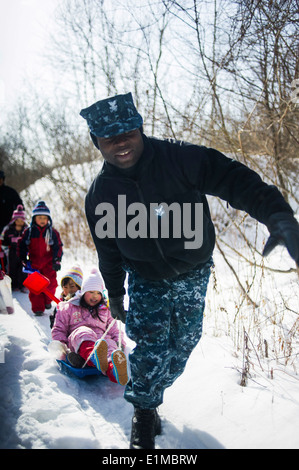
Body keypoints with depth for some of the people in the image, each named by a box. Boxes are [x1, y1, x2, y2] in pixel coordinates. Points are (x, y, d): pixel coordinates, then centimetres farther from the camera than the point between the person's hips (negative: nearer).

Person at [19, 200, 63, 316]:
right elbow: (22, 246, 8)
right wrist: (24, 259, 2)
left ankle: (47, 301, 25)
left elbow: (58, 247, 4)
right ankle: (37, 307, 4)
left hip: (48, 263, 0)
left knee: (50, 283, -2)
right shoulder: (29, 231, 2)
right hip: (33, 263, 0)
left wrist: (57, 260, -3)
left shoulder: (52, 232, 1)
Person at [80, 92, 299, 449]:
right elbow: (108, 252, 4)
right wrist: (115, 295, 12)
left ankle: (151, 394, 37)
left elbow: (232, 178, -30)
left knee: (183, 344, 10)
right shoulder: (100, 194, -9)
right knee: (150, 348, -13)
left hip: (194, 273, 0)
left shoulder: (180, 159, -21)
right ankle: (144, 412, 12)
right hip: (146, 282, 0)